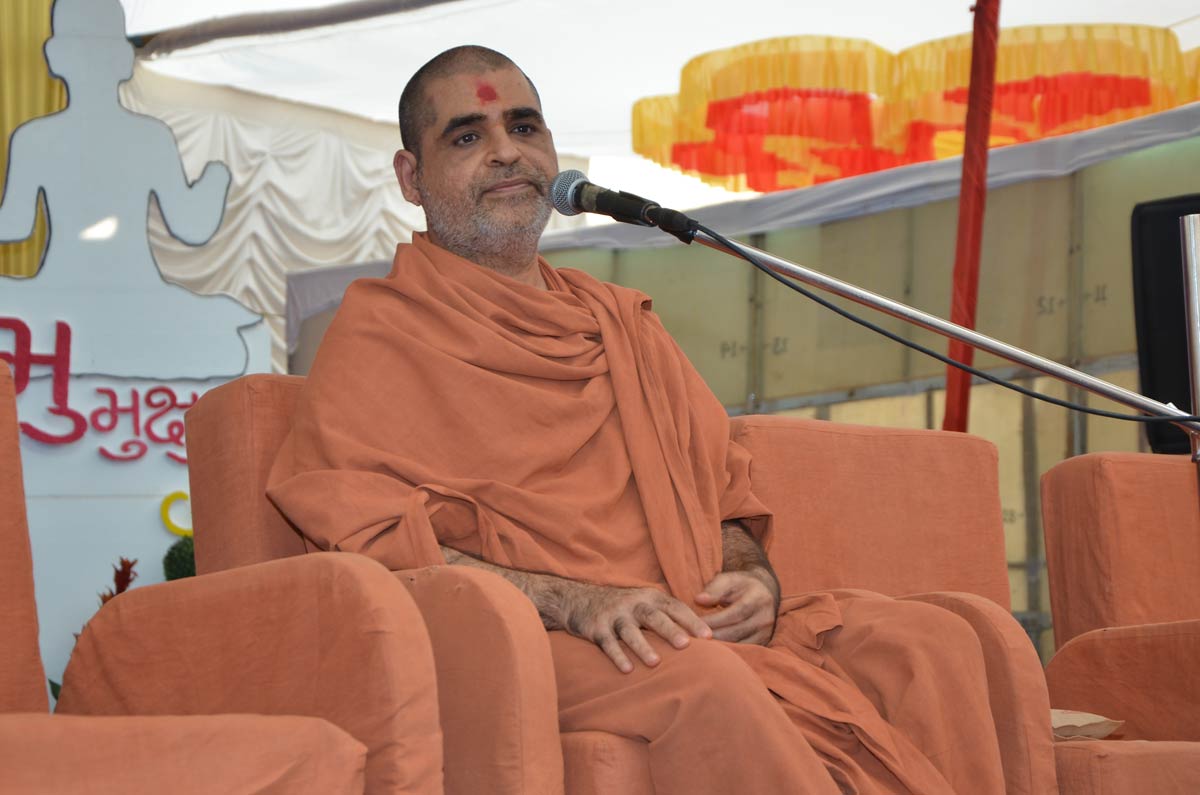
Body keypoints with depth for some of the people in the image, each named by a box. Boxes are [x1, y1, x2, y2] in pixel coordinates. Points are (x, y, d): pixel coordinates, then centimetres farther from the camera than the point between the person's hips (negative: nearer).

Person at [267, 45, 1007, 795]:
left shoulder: (623, 319, 27)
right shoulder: (382, 330, 5)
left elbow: (724, 493, 27)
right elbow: (364, 536, -9)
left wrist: (753, 577, 2)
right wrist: (572, 601, -20)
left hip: (702, 623, 7)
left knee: (931, 643, -16)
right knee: (699, 679, -38)